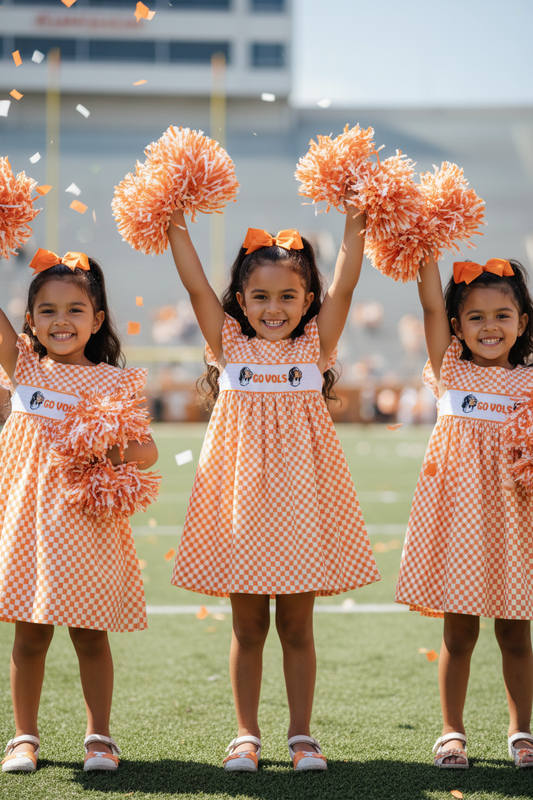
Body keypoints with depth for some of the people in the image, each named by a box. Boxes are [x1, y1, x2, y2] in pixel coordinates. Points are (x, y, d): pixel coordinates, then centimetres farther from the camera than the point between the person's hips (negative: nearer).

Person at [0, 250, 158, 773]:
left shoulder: (113, 383, 0)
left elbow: (147, 450, 1)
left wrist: (122, 452, -22)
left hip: (86, 518, -1)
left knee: (90, 633, 7)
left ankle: (99, 736, 20)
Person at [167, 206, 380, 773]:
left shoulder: (314, 344, 4)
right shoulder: (229, 343, 4)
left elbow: (343, 285, -5)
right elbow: (196, 285, -1)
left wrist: (355, 222, -8)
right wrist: (176, 225, -5)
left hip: (298, 492, 0)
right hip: (241, 493, 0)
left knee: (297, 626, 8)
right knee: (247, 626, 8)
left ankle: (302, 736, 17)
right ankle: (246, 735, 18)